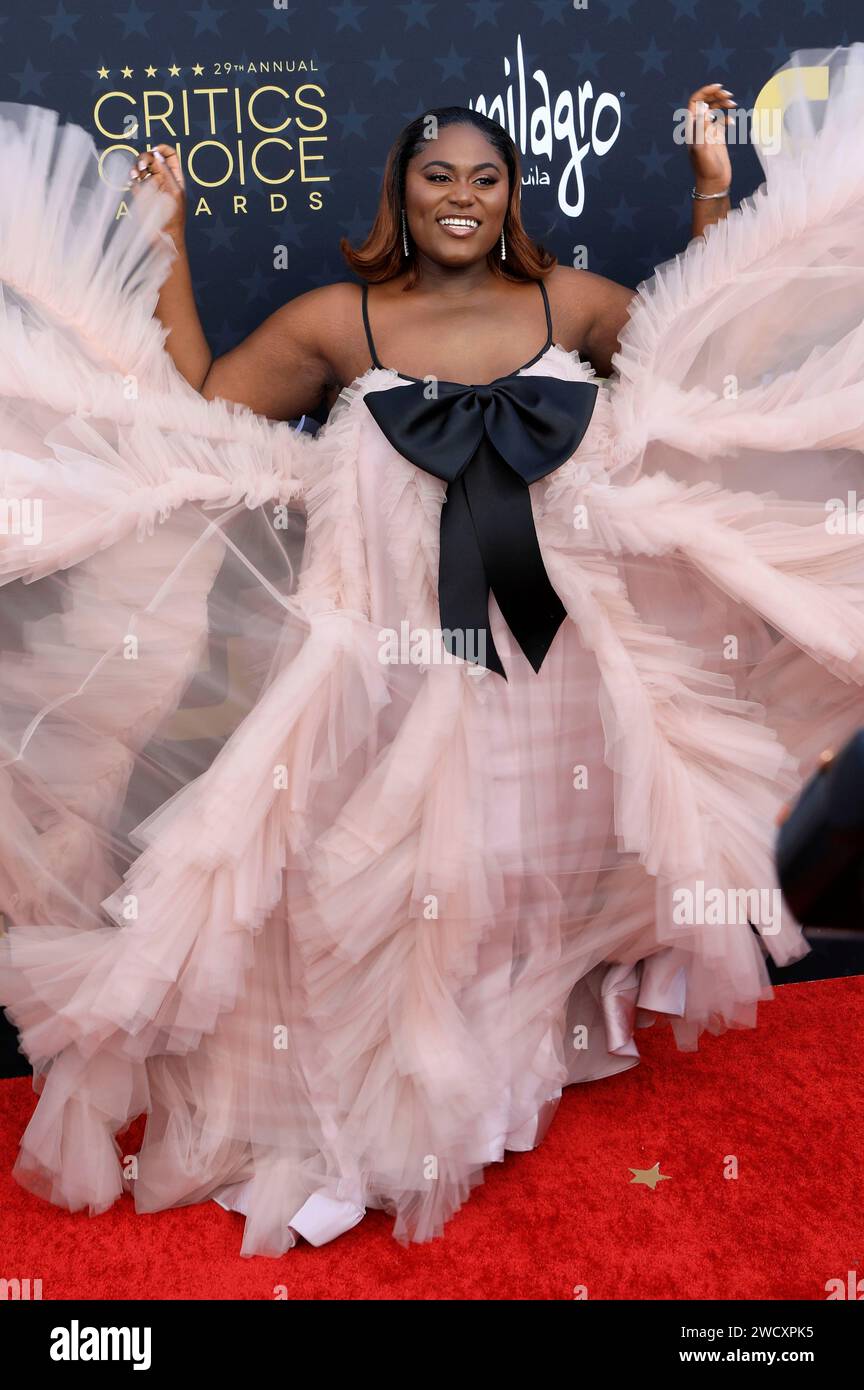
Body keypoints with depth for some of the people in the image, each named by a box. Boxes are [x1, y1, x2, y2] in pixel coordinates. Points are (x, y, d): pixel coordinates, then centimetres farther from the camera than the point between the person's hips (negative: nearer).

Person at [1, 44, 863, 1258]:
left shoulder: (572, 301, 7)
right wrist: (164, 240, 4)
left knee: (522, 860, 17)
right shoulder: (336, 321, 1)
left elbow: (711, 336, 18)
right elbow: (198, 408, 2)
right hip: (393, 661, -2)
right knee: (391, 875, 5)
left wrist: (715, 190, 13)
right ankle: (386, 1097, 27)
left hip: (549, 650, 3)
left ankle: (524, 1043, 44)